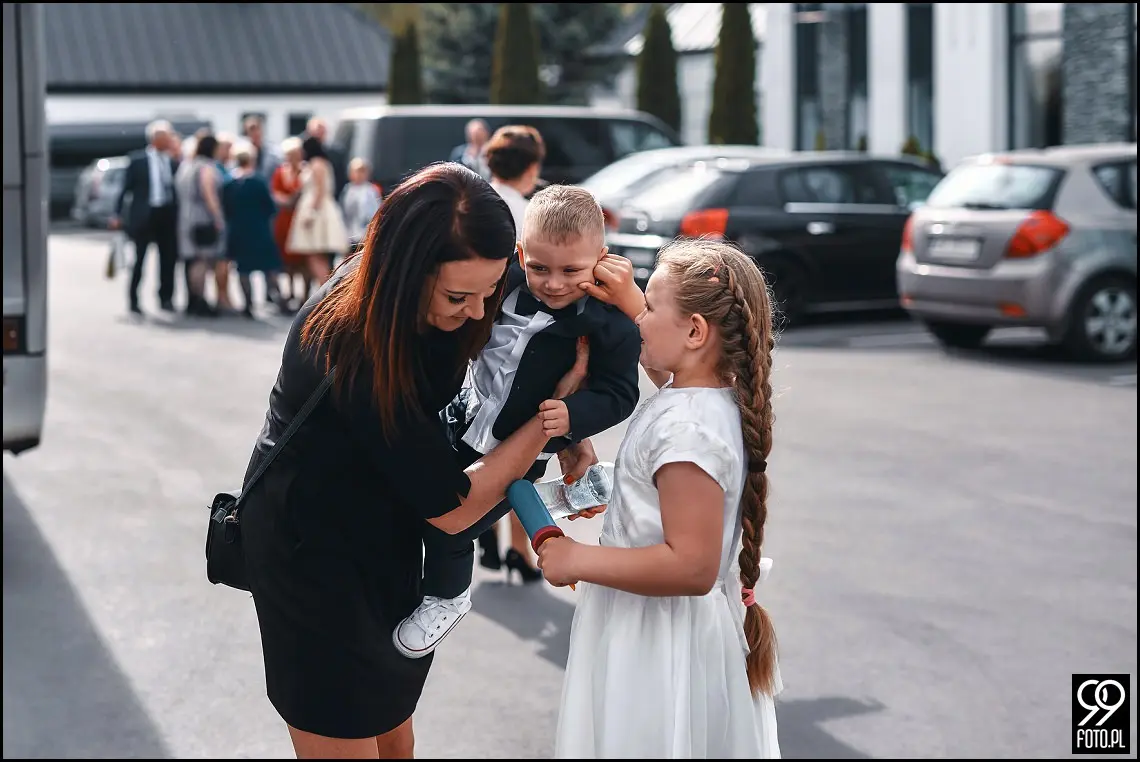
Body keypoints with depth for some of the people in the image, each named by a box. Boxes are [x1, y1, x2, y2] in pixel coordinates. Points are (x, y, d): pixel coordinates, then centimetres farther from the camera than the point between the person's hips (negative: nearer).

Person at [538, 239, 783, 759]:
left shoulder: (686, 431, -28)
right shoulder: (715, 391, 0)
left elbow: (691, 567, -30)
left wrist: (577, 560, -24)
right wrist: (627, 299, 19)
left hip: (658, 641, -10)